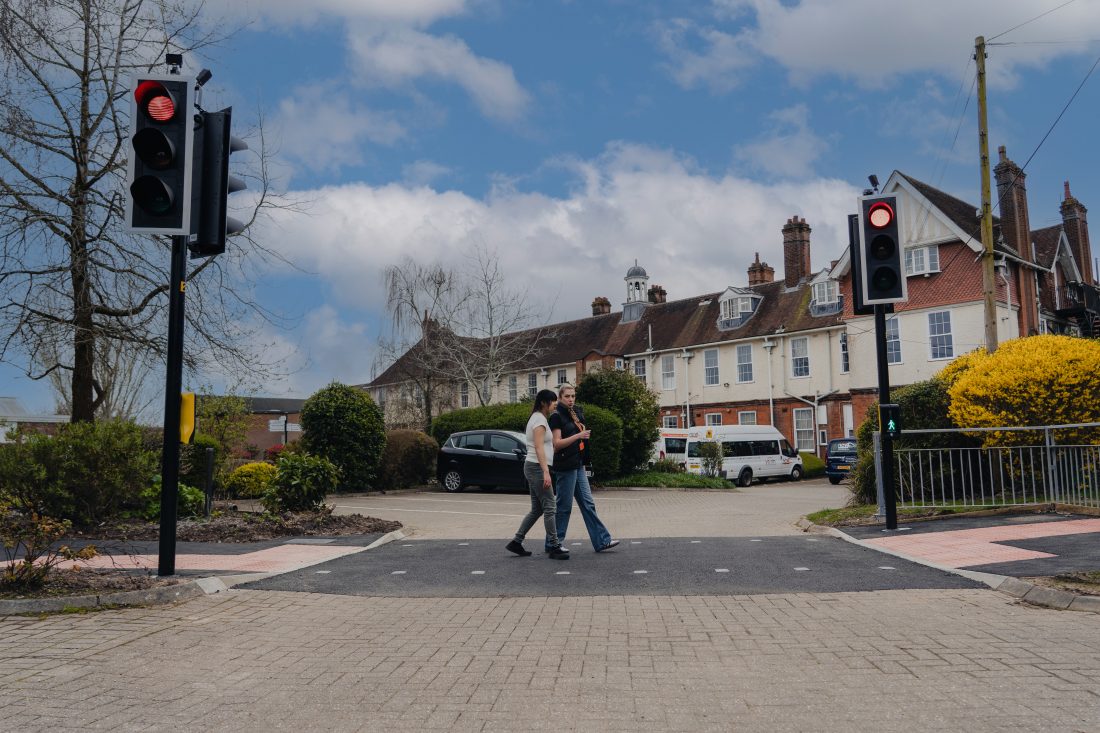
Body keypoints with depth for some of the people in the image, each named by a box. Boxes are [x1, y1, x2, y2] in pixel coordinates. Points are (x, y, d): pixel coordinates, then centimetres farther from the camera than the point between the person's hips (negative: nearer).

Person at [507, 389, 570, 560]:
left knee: (536, 509, 12)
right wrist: (546, 472, -27)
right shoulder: (540, 419, -12)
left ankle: (516, 542, 15)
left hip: (532, 468, 10)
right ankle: (554, 547, -3)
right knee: (550, 508, -6)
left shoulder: (537, 418, 18)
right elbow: (539, 448, -21)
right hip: (537, 467, -10)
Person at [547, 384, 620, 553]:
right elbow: (557, 443, -16)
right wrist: (578, 435, -24)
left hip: (578, 465, 8)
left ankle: (602, 541, 7)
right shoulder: (557, 416, -9)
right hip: (565, 466, -8)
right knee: (564, 506, -2)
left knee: (588, 504, 6)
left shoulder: (575, 413, 15)